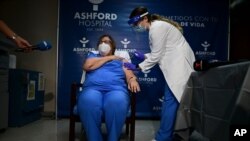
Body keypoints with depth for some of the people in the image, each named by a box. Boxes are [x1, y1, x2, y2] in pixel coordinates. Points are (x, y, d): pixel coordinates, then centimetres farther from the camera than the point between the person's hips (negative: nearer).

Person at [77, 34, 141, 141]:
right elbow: (87, 66, 7)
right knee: (88, 102, -37)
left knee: (117, 102, -38)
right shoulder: (93, 55, 30)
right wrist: (109, 58, 14)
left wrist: (132, 80, -14)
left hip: (116, 88, 0)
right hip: (93, 88, 1)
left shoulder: (120, 59, 28)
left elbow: (129, 74, 11)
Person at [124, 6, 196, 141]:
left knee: (170, 100, -7)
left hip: (179, 64, -10)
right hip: (176, 64, 10)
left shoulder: (157, 27, -15)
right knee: (174, 100, 11)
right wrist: (144, 56, 9)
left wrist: (137, 67, -7)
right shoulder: (156, 26, 15)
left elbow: (156, 56, -15)